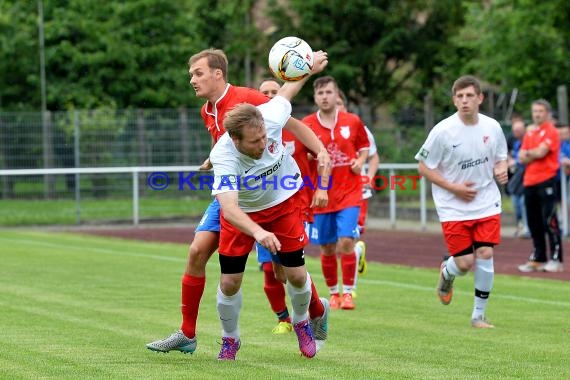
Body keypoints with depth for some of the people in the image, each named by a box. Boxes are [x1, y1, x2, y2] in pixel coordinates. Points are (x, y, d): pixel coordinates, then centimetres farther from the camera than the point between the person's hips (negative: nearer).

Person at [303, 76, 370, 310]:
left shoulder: (353, 122, 1)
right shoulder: (306, 125, -2)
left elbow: (364, 147, 16)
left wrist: (360, 162, -4)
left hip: (349, 193, -1)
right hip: (320, 194, 1)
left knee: (346, 242, -14)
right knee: (327, 248, 6)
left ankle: (347, 292, -1)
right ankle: (333, 293, 24)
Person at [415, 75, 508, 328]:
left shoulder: (492, 127, -2)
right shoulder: (443, 131, -14)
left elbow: (501, 158, 15)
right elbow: (424, 167, -6)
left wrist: (501, 171, -9)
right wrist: (454, 188, -14)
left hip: (487, 204, 3)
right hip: (454, 207, -3)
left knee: (485, 255, -8)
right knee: (465, 263, -4)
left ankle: (479, 315, 6)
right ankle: (447, 273, 35)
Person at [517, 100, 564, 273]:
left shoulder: (551, 131, -4)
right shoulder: (529, 133, 18)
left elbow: (540, 152, -15)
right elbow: (522, 158, 11)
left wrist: (528, 153, 3)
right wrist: (535, 154, -7)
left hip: (546, 180, -8)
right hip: (529, 181, 8)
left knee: (549, 220, -11)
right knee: (533, 222, 9)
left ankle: (556, 259, -9)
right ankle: (538, 259, 16)